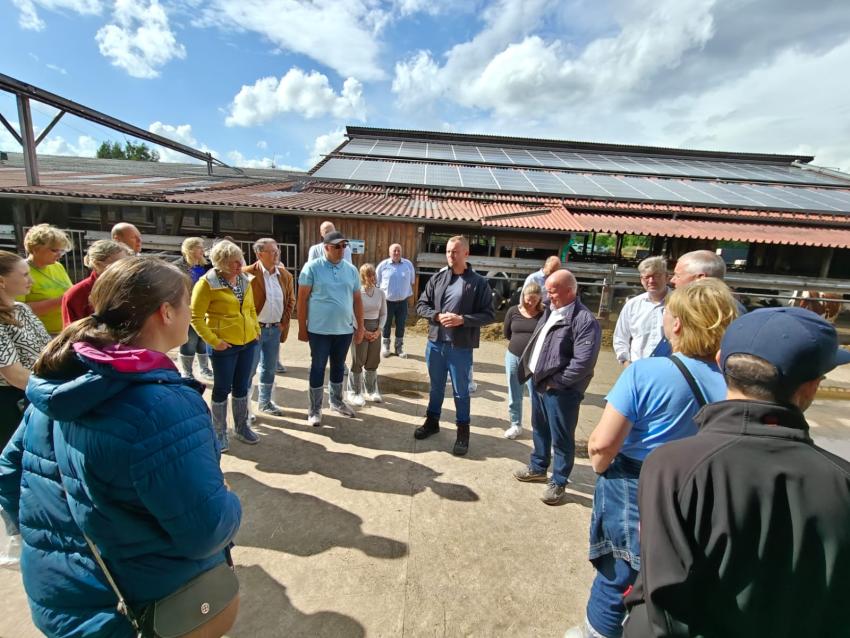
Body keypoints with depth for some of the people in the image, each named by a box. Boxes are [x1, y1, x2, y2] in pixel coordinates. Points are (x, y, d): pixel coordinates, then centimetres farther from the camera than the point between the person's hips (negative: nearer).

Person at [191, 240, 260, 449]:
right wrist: (213, 341, -17)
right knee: (222, 389, 6)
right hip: (224, 345, -6)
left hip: (248, 342, 6)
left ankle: (242, 427, 31)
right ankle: (219, 433, 23)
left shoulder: (244, 281, 6)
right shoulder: (207, 283, -13)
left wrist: (256, 329, 7)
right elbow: (196, 318, -12)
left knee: (242, 386, 15)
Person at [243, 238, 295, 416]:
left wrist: (284, 323, 6)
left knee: (270, 368, 16)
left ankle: (265, 402, 32)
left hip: (275, 329, 5)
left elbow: (291, 301, 13)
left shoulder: (285, 275, 4)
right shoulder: (247, 274, -12)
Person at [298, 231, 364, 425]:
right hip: (319, 329, -4)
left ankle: (336, 401, 37)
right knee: (318, 367, 7)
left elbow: (357, 300, 10)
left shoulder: (351, 270, 5)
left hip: (345, 329, 4)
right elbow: (302, 299, -5)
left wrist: (360, 327, 8)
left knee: (339, 366, 18)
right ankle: (315, 409, 22)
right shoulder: (312, 267, -6)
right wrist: (302, 328, -6)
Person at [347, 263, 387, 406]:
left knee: (373, 361, 12)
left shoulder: (380, 293, 3)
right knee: (358, 362, 1)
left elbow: (383, 313, 7)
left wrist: (379, 330, -4)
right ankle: (354, 393, 13)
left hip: (375, 329, 5)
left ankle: (370, 391, 26)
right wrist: (363, 331, -14)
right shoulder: (357, 293, -12)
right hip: (360, 329, -5)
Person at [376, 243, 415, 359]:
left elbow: (411, 281, 11)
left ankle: (399, 348, 21)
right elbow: (377, 282, 3)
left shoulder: (408, 264, 0)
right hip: (387, 300, -1)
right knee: (386, 324, 10)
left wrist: (408, 293, 11)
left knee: (401, 325, 8)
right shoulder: (383, 265, -4)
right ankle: (385, 346, 25)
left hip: (402, 301, 1)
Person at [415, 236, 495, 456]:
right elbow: (421, 305, 6)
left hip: (461, 347, -3)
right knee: (436, 387, 20)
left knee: (461, 391, 9)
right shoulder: (437, 278, 4)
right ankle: (432, 421, 39)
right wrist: (437, 315, -12)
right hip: (435, 343, 4)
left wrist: (462, 319, -19)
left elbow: (489, 314, -8)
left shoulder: (479, 283, -6)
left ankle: (463, 431, 26)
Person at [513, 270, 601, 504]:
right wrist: (530, 371, 7)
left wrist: (555, 382, -17)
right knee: (539, 430, 22)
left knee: (561, 438, 7)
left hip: (561, 390, -8)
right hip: (539, 383, 8)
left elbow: (583, 362, -22)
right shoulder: (550, 312, 8)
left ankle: (558, 482, 24)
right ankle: (538, 468, 40)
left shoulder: (585, 320, -18)